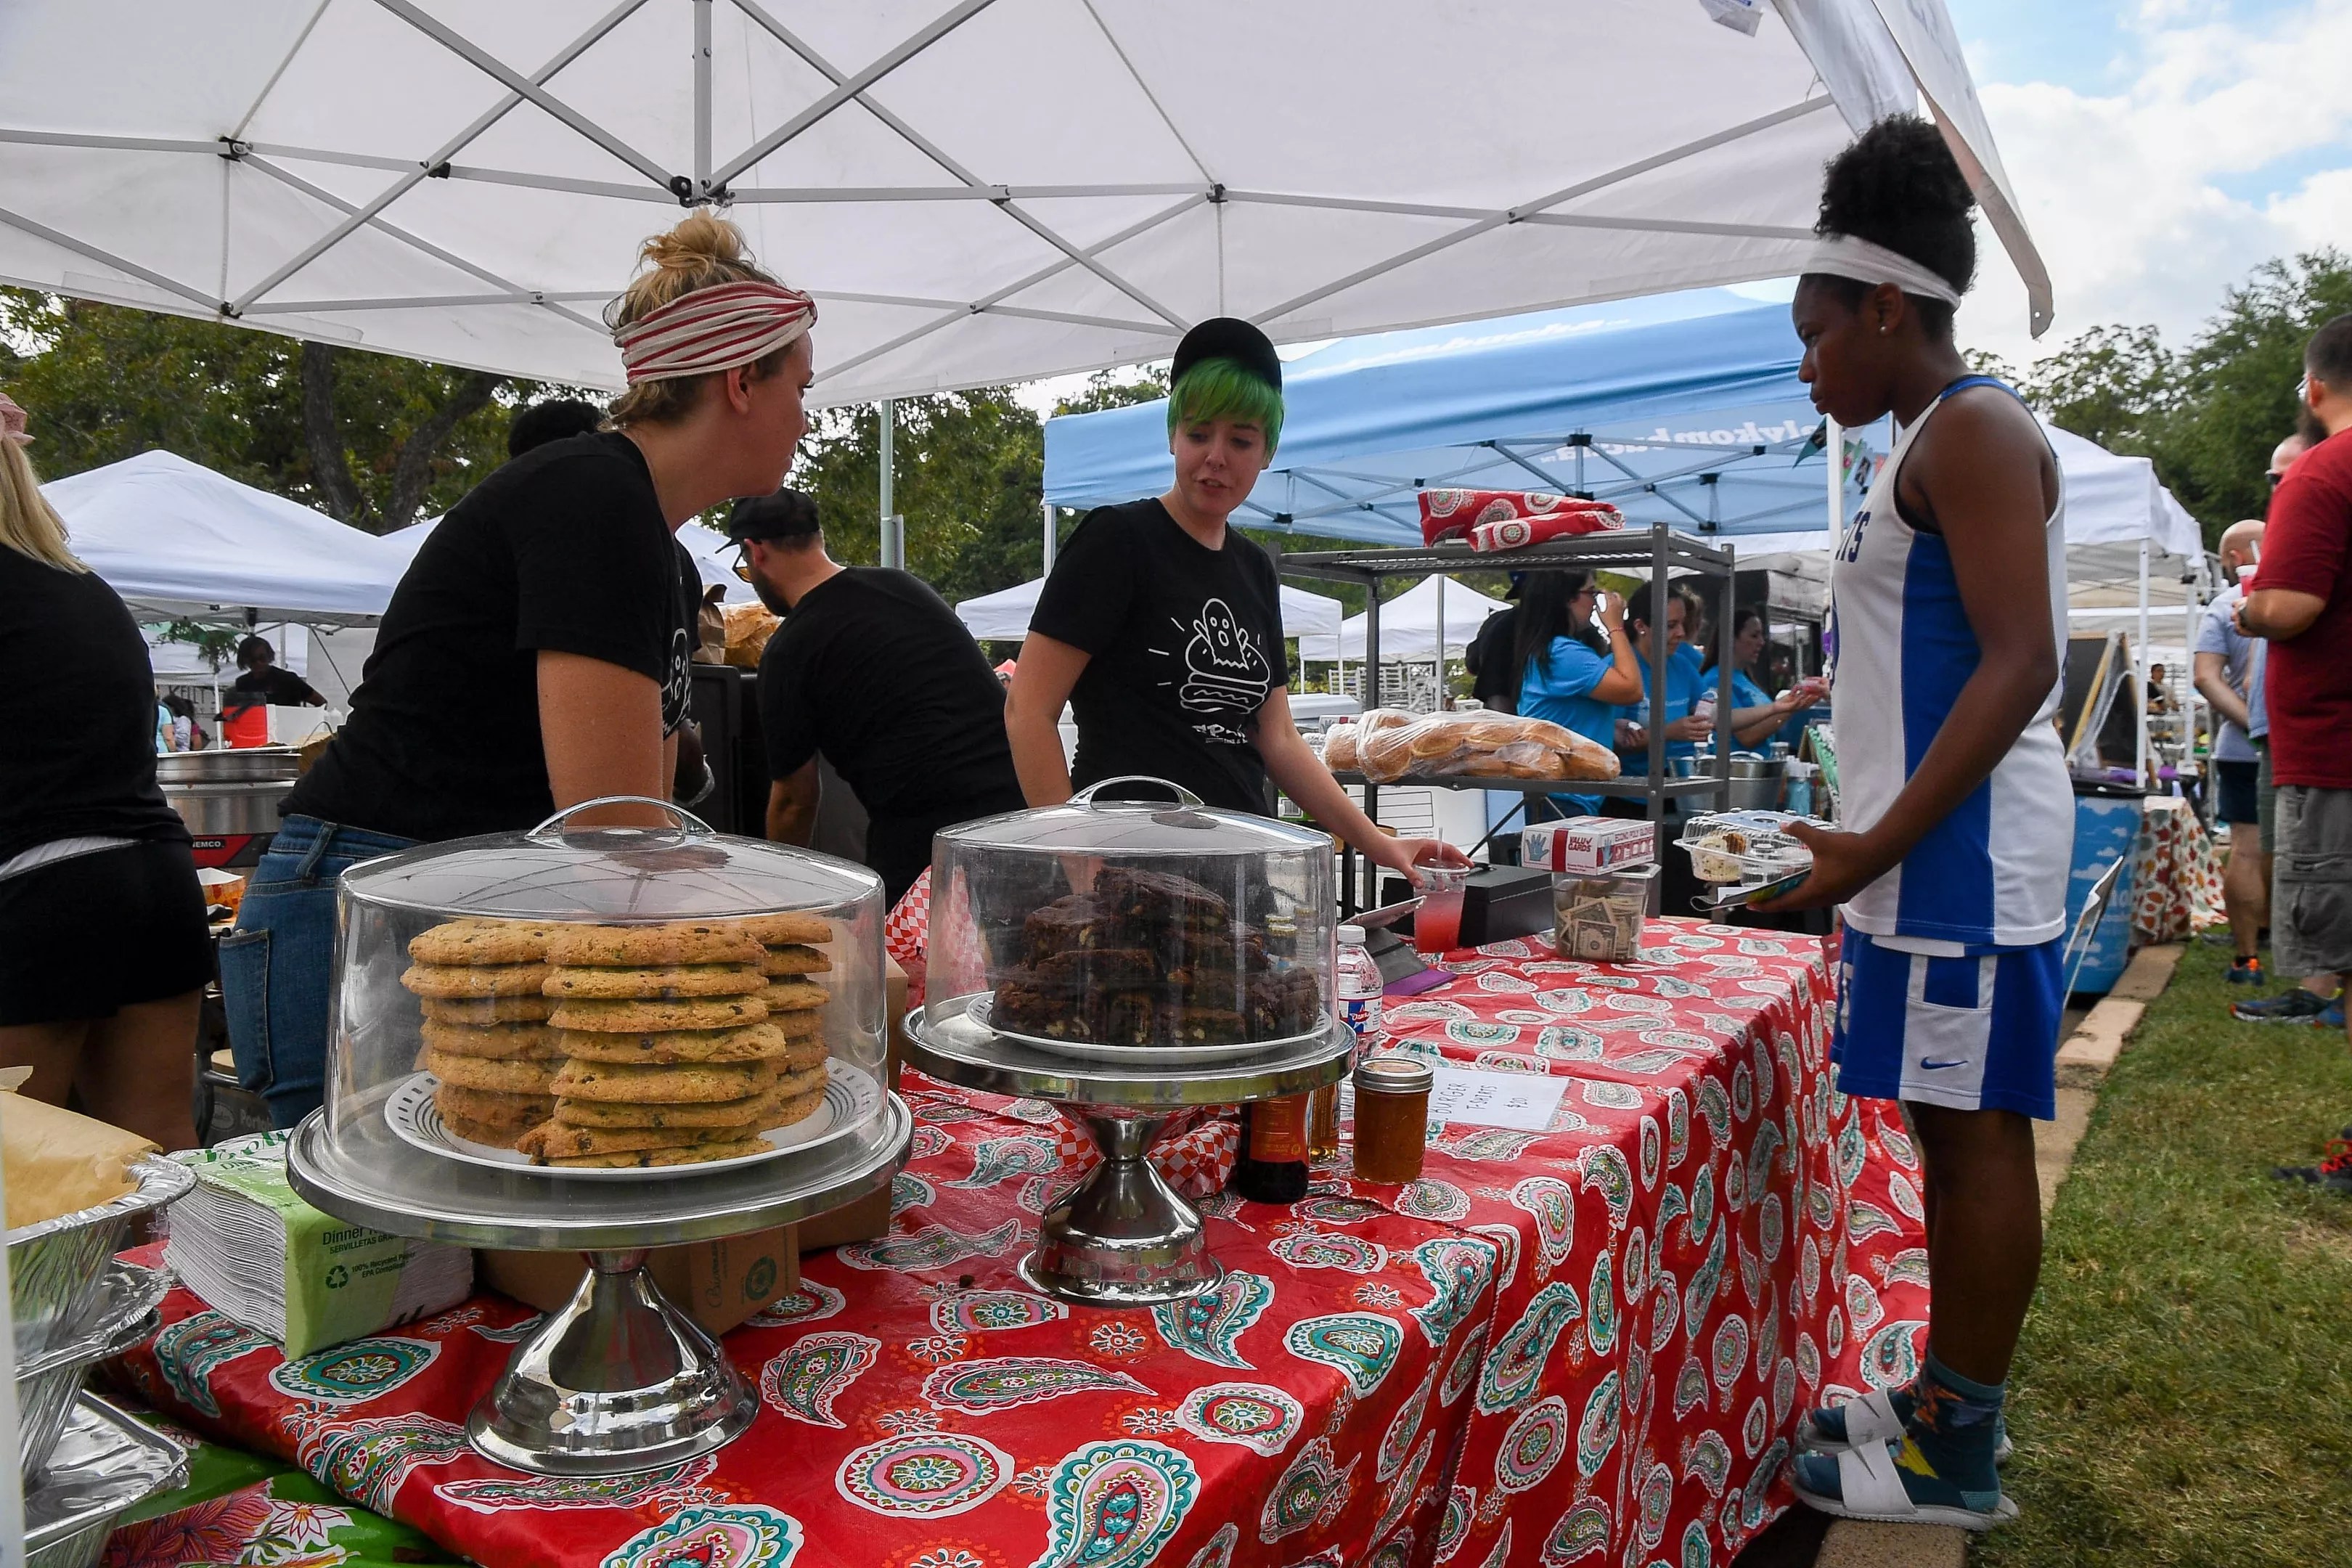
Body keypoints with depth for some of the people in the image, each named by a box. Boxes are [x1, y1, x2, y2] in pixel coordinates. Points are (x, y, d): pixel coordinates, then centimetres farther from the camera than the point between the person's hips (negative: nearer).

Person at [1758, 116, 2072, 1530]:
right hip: (1936, 853, 10)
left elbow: (2021, 662, -20)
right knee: (1952, 1127, 14)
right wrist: (1870, 836, 21)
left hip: (1967, 852, -10)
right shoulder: (1932, 444, 19)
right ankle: (1946, 1399, 26)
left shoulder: (1973, 429, -11)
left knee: (1976, 1133, -2)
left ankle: (1959, 1457, 10)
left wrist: (1877, 843, -21)